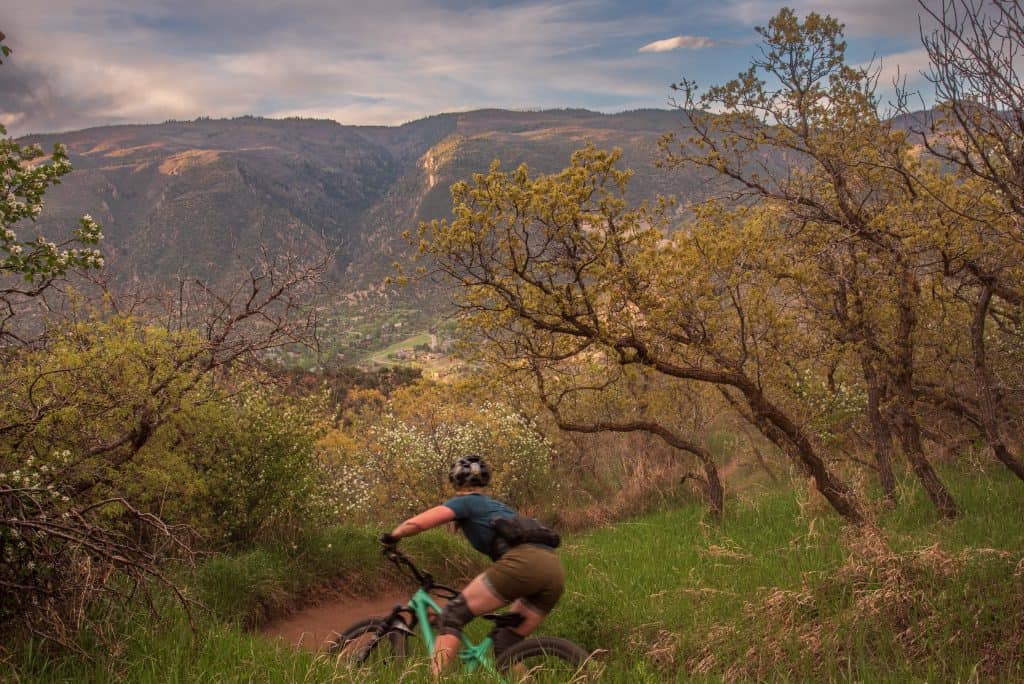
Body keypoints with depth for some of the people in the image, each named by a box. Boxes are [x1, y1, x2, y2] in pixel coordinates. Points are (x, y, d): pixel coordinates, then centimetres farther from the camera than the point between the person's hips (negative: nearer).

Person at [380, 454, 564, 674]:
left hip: (523, 563, -7)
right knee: (507, 643, 20)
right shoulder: (498, 506, 38)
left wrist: (391, 537, 27)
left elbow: (415, 523, 7)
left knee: (451, 616, 1)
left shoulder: (465, 502, 17)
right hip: (555, 571, 7)